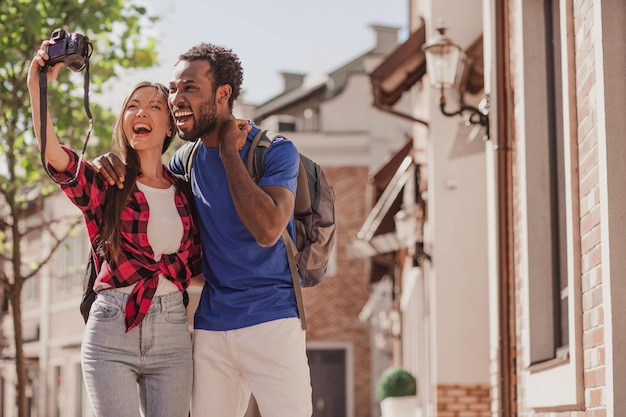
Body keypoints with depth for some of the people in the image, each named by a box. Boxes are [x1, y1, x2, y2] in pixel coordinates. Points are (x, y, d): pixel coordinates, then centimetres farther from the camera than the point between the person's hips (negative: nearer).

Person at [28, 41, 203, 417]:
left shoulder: (182, 192, 12)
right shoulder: (104, 184, 3)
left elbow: (196, 265, 15)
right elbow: (51, 152, -17)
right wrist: (38, 86, -25)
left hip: (171, 332, 2)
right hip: (112, 330, -2)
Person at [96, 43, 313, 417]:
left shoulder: (276, 151, -8)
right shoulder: (188, 158, 10)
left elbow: (267, 230, -22)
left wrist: (230, 153, -14)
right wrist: (113, 166, 1)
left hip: (272, 322, -5)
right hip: (210, 327, 5)